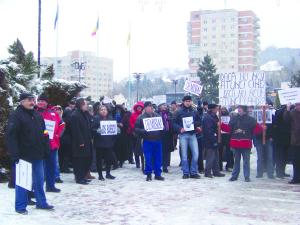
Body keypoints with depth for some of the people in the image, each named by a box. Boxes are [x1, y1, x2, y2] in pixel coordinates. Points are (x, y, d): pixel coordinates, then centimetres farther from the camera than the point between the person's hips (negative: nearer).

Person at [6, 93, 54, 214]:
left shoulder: (37, 115, 13)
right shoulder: (16, 116, -9)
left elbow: (44, 134, 18)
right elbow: (11, 136, -16)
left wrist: (46, 151, 12)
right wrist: (15, 155, -20)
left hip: (38, 155, 7)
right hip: (24, 156, -6)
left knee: (39, 180, 14)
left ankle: (41, 202, 26)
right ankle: (20, 206, 14)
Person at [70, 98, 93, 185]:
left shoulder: (85, 114, 15)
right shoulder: (75, 115, -14)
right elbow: (76, 130, -20)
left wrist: (90, 138, 12)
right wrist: (80, 142, -21)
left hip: (86, 141, 10)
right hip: (79, 143, -9)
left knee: (87, 159, 12)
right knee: (79, 160, -3)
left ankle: (82, 176, 22)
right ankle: (79, 178, 5)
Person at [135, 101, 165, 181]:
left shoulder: (157, 115, 12)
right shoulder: (141, 117, 1)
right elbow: (136, 128, -2)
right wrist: (144, 131, -17)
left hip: (158, 140, 4)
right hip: (147, 140, -4)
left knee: (158, 158, 6)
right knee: (148, 158, -2)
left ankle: (158, 174, 16)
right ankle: (148, 174, 11)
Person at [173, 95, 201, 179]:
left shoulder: (194, 112, 12)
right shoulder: (179, 112, 1)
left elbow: (198, 121, 23)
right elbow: (174, 123, 0)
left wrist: (198, 126, 3)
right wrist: (179, 129, -15)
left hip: (192, 134, 3)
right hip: (183, 135, -3)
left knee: (196, 154, -3)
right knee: (184, 155, 2)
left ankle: (193, 172, 9)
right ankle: (185, 173, 12)